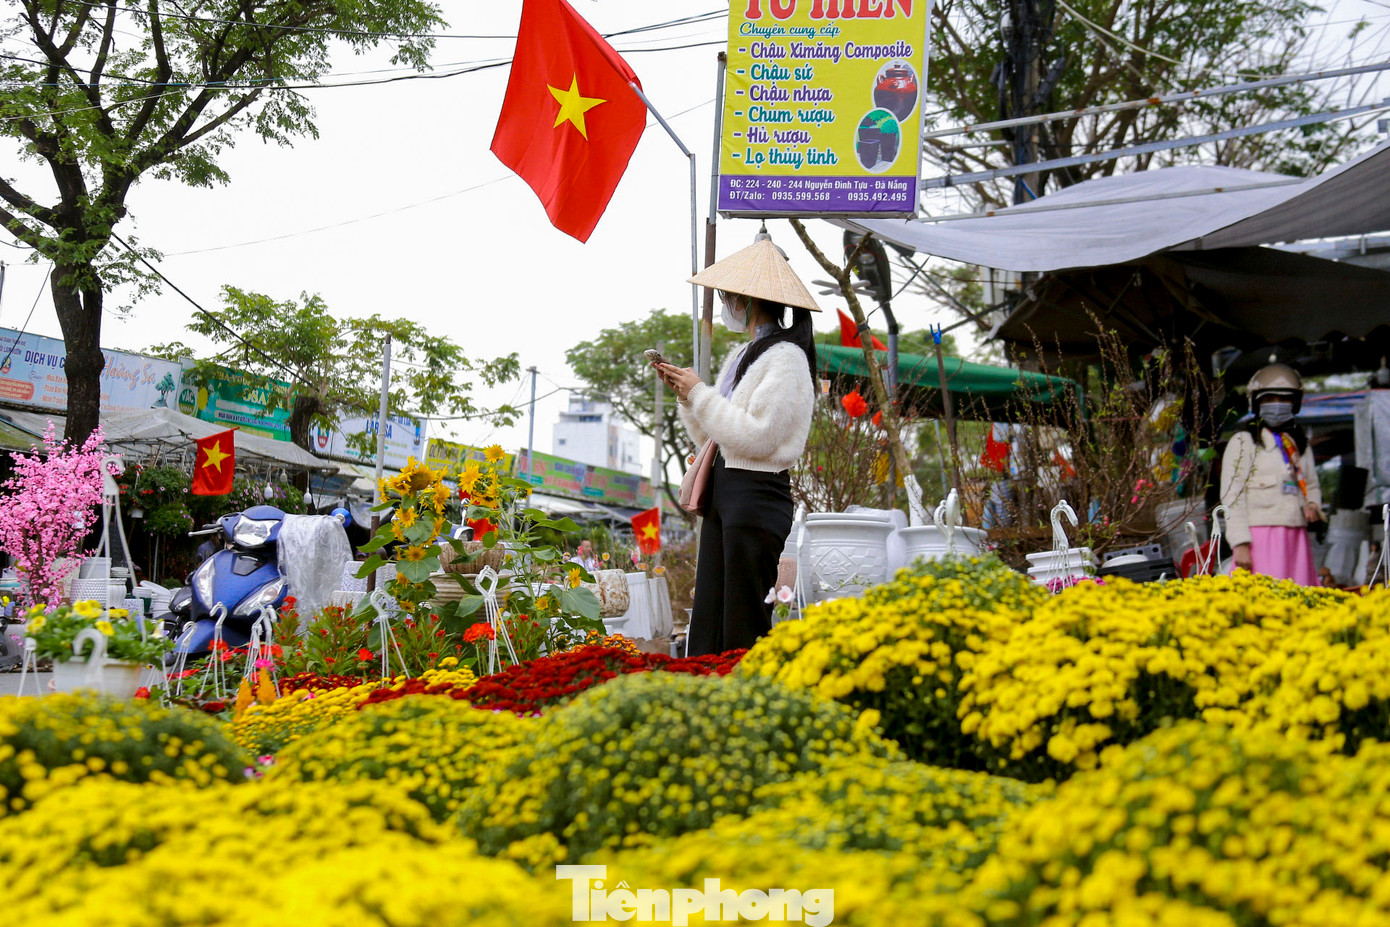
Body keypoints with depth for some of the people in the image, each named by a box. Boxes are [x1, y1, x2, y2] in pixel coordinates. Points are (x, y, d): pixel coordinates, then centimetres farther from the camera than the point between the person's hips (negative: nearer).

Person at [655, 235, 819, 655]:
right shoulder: (743, 355, 18)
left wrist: (701, 394, -12)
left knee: (743, 628, -5)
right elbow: (710, 435, 22)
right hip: (723, 492, 9)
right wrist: (686, 394, 7)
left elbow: (756, 436, -20)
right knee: (706, 624, 7)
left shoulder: (785, 358, -10)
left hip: (757, 497, -9)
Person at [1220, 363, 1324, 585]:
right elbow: (1233, 497, -4)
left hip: (1297, 539, 6)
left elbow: (1312, 485, 29)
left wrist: (1313, 505, 4)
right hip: (1261, 538, -6)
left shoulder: (1301, 446, 19)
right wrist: (1241, 545, -13)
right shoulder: (1243, 443, 2)